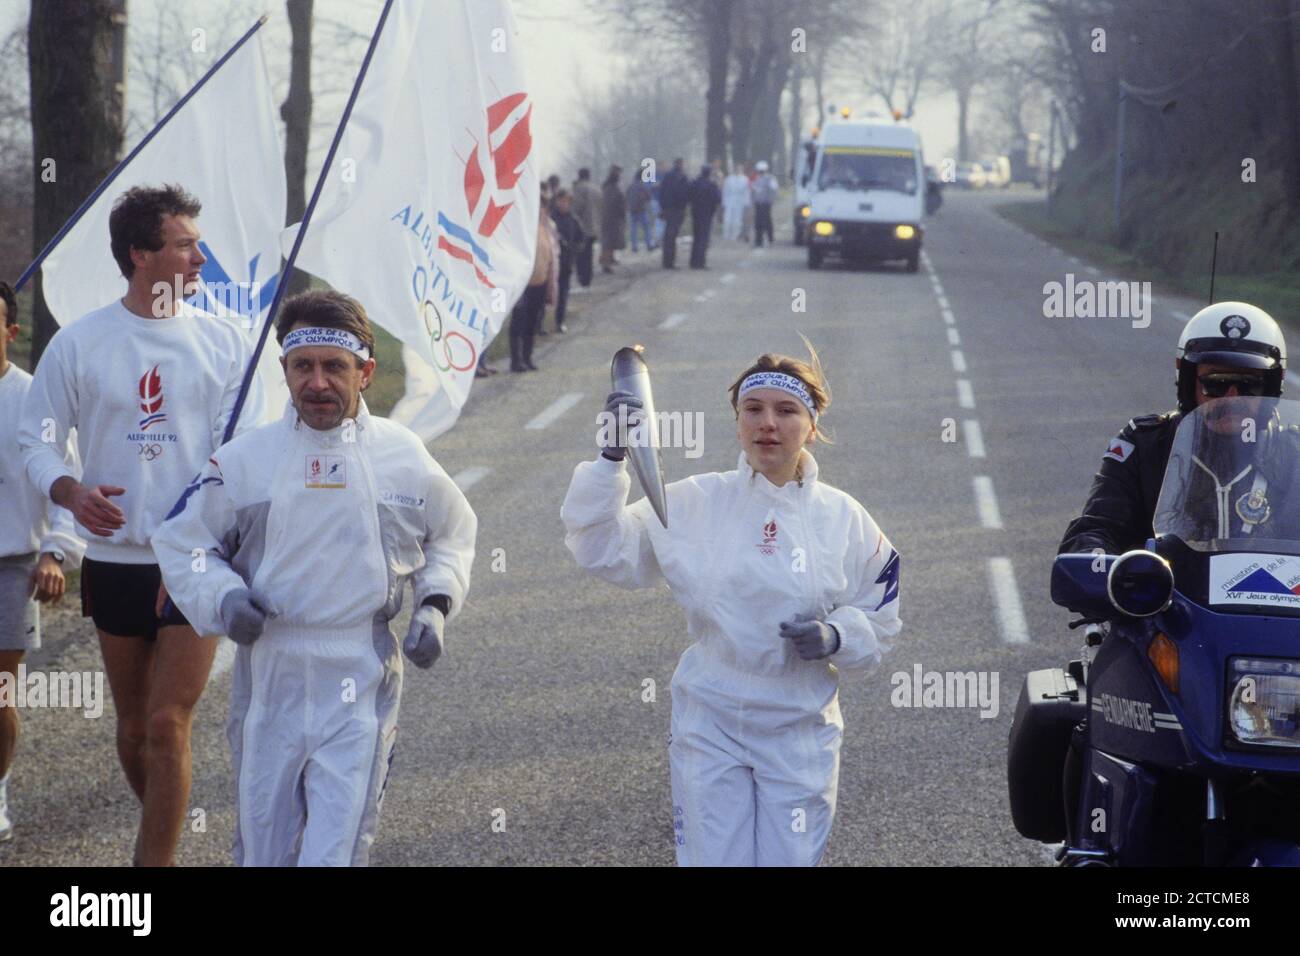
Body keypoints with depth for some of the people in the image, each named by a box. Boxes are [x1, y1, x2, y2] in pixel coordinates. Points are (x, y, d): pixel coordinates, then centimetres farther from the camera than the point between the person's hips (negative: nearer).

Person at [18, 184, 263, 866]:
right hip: (116, 559, 2)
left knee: (167, 725, -10)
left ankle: (154, 859, -5)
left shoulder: (223, 343, 1)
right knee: (134, 727, 13)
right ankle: (162, 832, 35)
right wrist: (72, 493, -18)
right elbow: (36, 441, 3)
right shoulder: (78, 344, 0)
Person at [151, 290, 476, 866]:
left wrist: (434, 606, 2)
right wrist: (224, 598, -9)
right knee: (263, 850, 11)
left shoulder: (404, 457, 1)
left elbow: (452, 535, 18)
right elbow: (181, 541, 9)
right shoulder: (243, 460, 0)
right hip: (269, 675, 2)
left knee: (335, 854, -10)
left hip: (359, 688, -1)